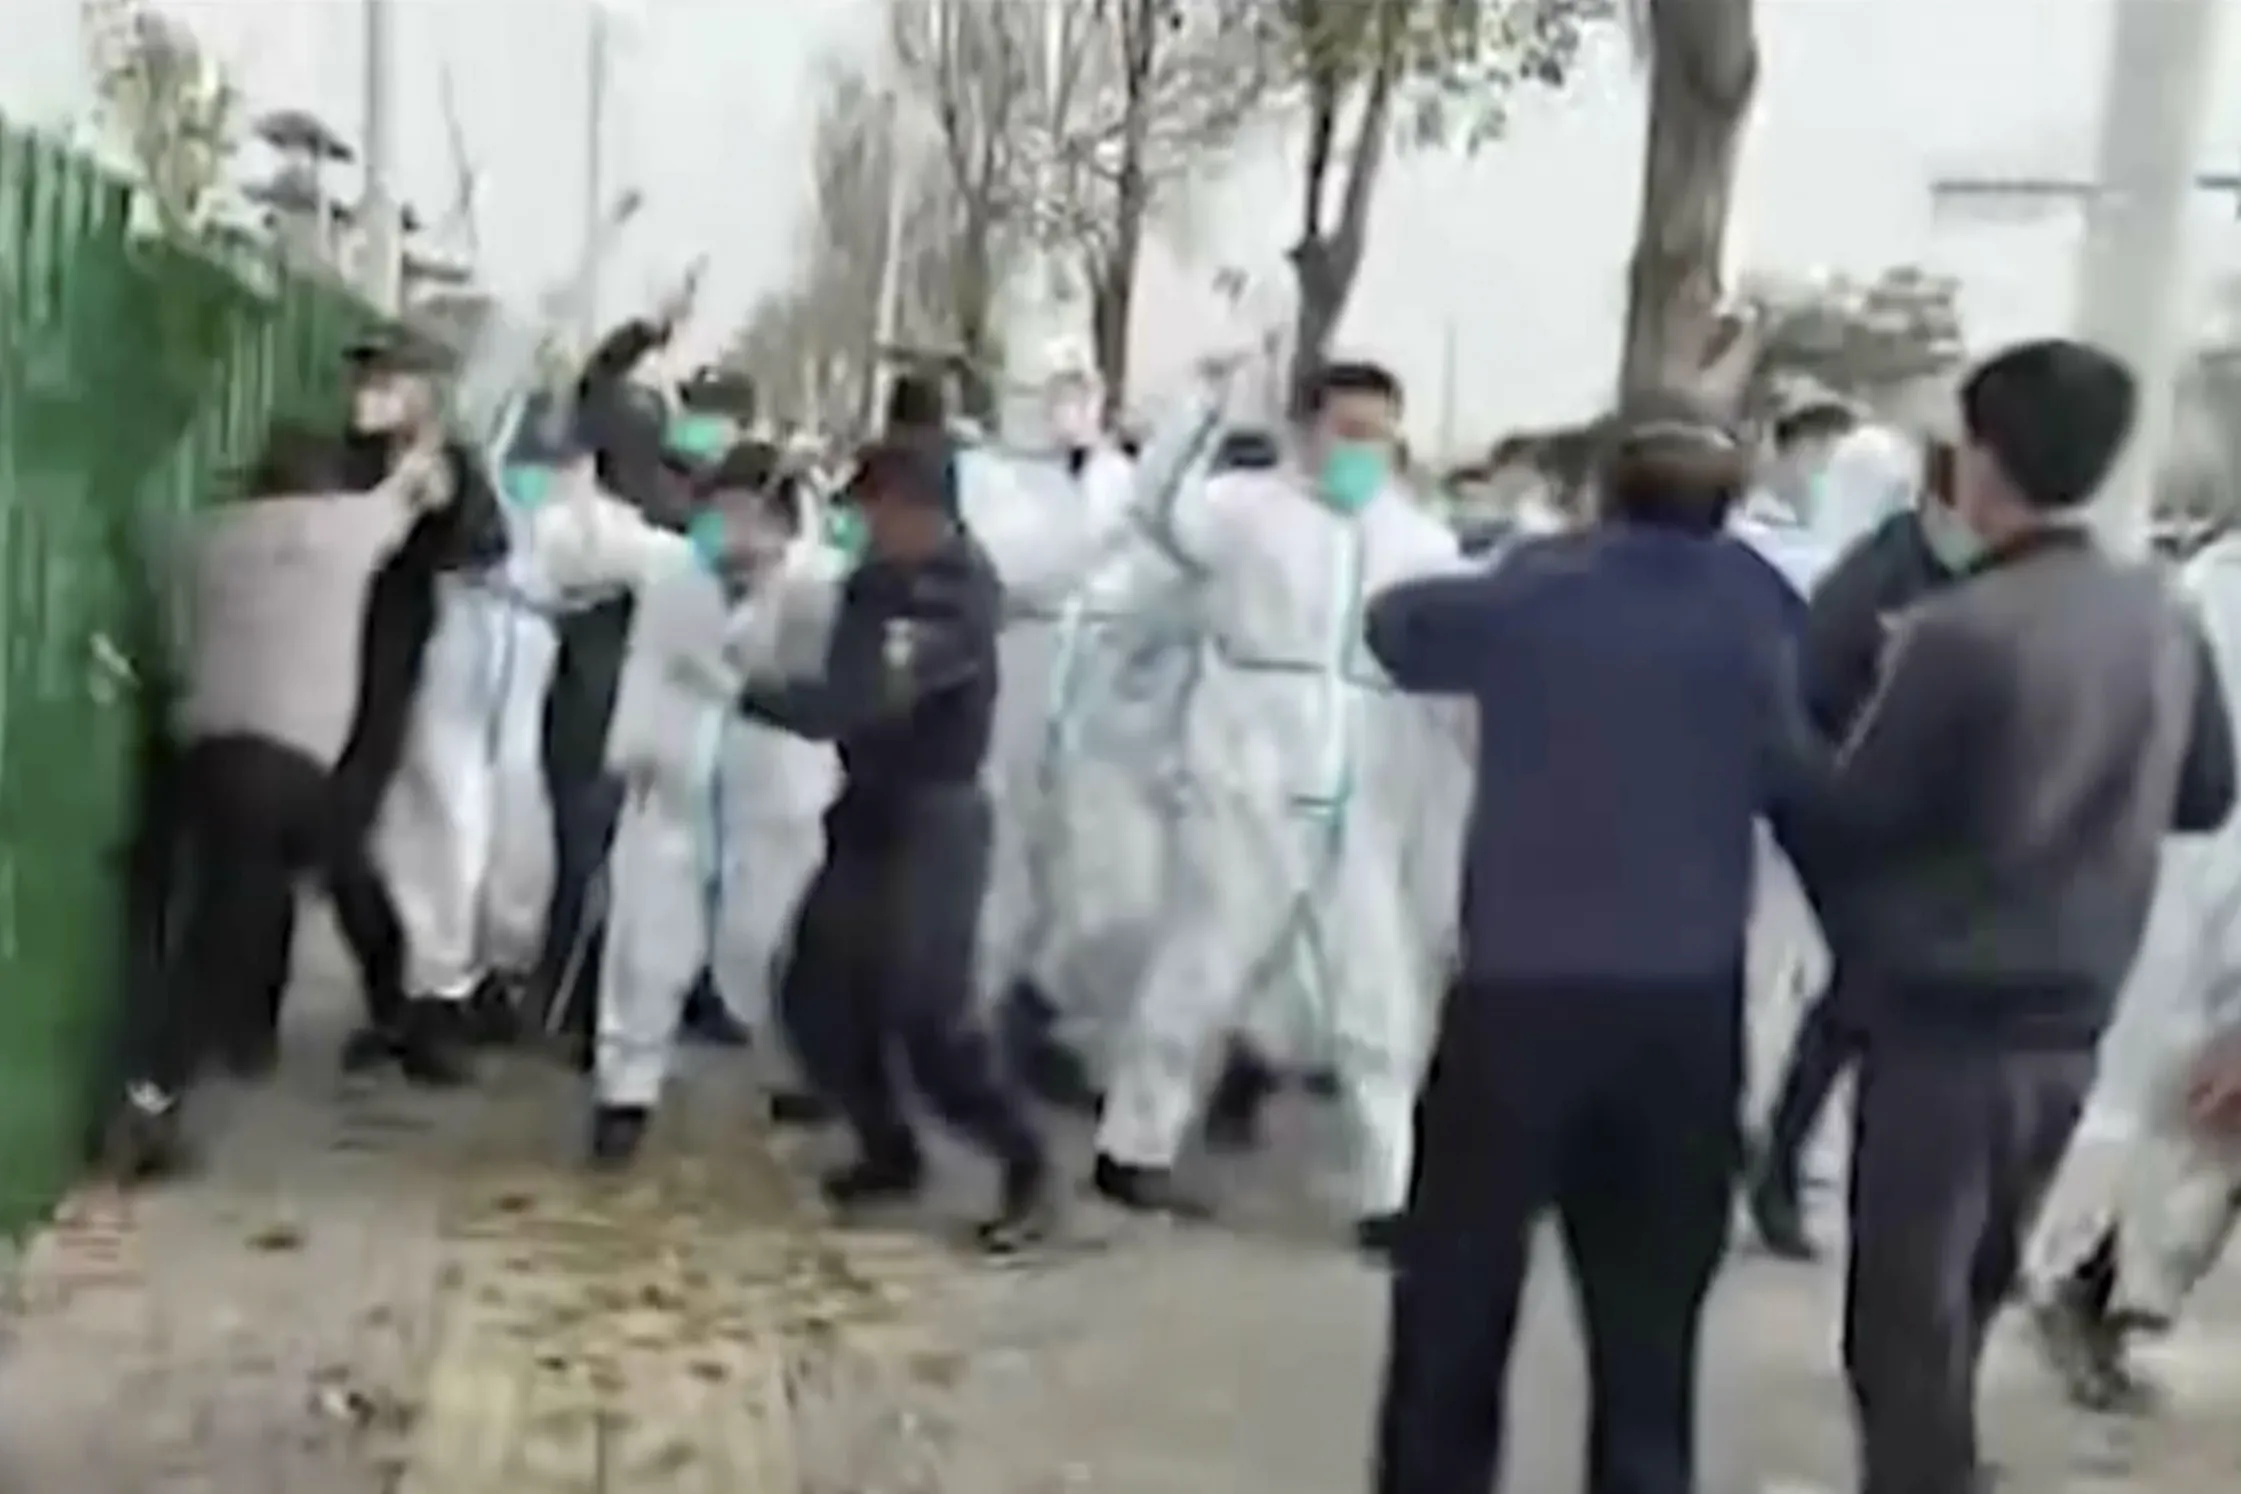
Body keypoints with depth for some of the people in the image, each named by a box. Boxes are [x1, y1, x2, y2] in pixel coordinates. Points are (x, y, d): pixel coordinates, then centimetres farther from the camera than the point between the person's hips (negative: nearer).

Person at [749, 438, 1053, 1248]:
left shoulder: (952, 599, -22)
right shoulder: (886, 577, 6)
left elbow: (859, 700, -30)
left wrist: (744, 693, -25)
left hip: (932, 822, -8)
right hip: (870, 810, 8)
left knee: (929, 1016, -8)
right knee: (815, 994, 8)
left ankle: (1025, 1165, 10)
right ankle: (889, 1149, 26)